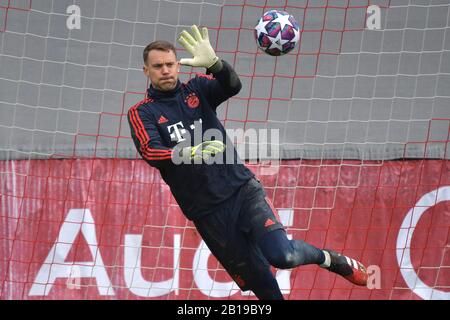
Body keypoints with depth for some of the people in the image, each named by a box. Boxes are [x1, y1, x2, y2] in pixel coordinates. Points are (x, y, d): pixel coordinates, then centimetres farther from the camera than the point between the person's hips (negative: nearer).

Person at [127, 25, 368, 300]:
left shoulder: (197, 89, 6)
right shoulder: (142, 113, 3)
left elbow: (232, 86, -16)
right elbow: (151, 153, -15)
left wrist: (213, 63, -37)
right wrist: (193, 153, -31)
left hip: (242, 189, 0)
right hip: (207, 212, 0)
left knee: (281, 254, -19)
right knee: (257, 281, 4)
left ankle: (326, 257, 10)